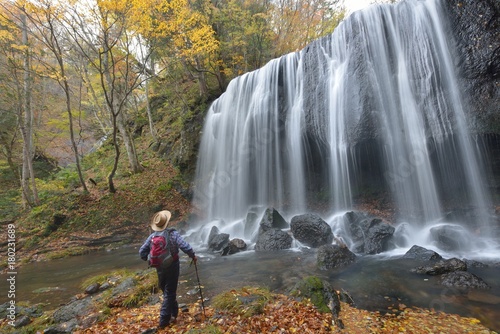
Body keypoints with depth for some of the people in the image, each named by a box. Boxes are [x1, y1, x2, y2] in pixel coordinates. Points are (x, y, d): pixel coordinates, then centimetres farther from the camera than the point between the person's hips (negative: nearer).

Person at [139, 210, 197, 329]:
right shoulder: (173, 234, -18)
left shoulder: (152, 236, -6)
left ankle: (174, 313, 40)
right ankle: (164, 320, 13)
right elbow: (186, 247, -26)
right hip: (172, 266, -4)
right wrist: (193, 256, -10)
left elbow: (142, 251, -2)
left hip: (159, 267, 5)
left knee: (166, 291, 24)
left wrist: (148, 260, 15)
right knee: (169, 293, 9)